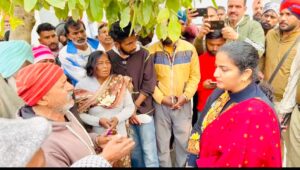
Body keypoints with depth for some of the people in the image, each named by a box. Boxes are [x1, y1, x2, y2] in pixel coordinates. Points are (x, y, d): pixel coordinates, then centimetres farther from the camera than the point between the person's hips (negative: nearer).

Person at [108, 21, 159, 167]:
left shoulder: (143, 54, -6)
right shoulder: (109, 57, -5)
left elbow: (149, 85, -6)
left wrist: (134, 107, -9)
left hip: (144, 111, -1)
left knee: (149, 153, 3)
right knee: (134, 152, 13)